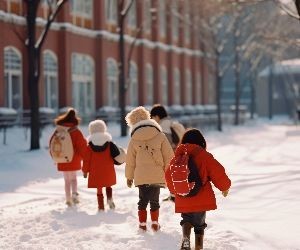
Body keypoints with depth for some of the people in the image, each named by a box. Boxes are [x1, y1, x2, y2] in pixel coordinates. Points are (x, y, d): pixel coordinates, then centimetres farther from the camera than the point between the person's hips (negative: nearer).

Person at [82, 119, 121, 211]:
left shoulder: (90, 146, -6)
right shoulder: (109, 144, -4)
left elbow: (86, 160, -3)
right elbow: (116, 157, -6)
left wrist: (85, 171, 7)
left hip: (96, 173, -1)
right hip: (108, 172, 1)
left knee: (99, 190, 9)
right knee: (108, 186, 22)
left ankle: (101, 207, 7)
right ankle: (109, 198, -1)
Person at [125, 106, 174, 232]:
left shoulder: (134, 140, 1)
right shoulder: (160, 136, -2)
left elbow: (130, 161, 8)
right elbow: (169, 157, -1)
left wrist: (129, 176, 20)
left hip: (141, 177, 0)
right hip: (157, 176, 0)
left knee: (143, 201, 12)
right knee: (155, 201, 14)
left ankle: (142, 225, 10)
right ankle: (155, 224, 16)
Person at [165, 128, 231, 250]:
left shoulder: (177, 158, 2)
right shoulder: (204, 156, -9)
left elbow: (169, 177, 12)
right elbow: (218, 174, -8)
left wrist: (175, 190, 32)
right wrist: (225, 187, 11)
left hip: (183, 202, 2)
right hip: (201, 200, -2)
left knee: (186, 220, 21)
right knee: (199, 224, 17)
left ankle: (185, 238, -7)